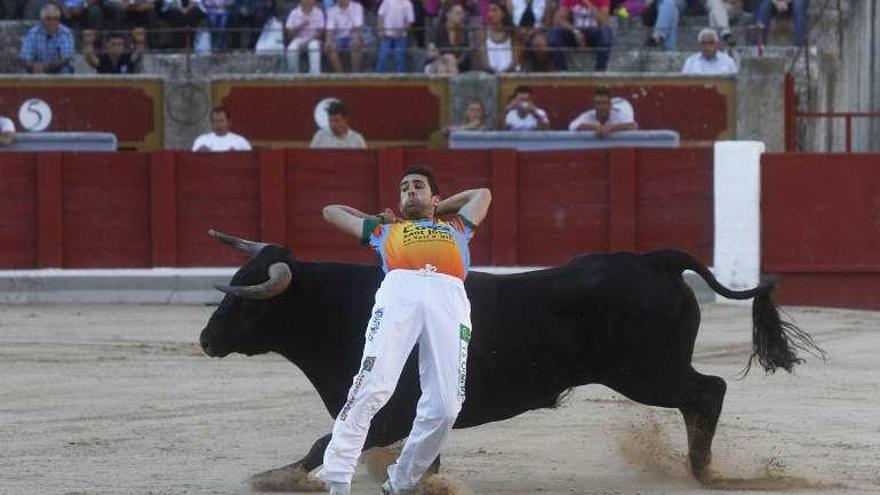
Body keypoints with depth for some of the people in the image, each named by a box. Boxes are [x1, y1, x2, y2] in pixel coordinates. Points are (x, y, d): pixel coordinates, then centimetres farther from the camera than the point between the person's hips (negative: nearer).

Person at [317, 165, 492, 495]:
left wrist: (436, 208, 52)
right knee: (372, 387, -22)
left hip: (450, 300, 1)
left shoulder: (456, 228, 40)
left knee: (444, 407, -16)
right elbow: (332, 211, 48)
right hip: (399, 292, -1)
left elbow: (481, 195, 56)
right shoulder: (384, 230, 37)